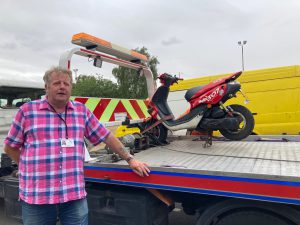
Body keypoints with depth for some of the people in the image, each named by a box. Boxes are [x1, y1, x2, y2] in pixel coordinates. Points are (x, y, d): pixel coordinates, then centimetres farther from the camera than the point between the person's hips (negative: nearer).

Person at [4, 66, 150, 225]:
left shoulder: (82, 110, 6)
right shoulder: (27, 110, 1)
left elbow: (107, 137, 9)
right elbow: (10, 147, 10)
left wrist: (129, 159, 7)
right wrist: (31, 167, 4)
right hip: (35, 196, -1)